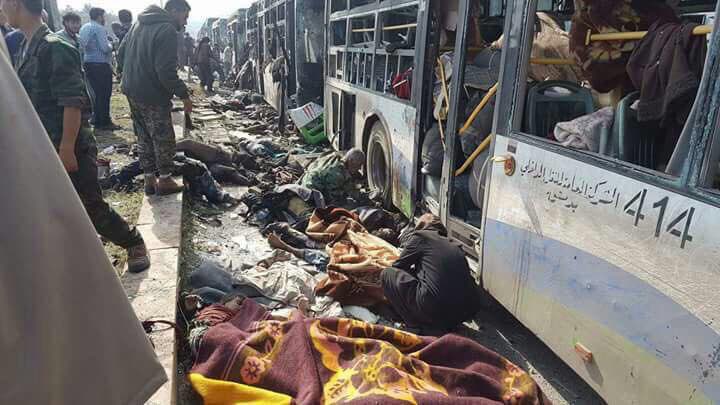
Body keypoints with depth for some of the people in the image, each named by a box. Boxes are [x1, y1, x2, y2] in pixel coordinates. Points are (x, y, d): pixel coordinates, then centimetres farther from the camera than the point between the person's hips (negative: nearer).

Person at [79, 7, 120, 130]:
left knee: (97, 93, 16)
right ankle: (104, 122, 1)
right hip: (101, 65, -9)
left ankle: (97, 120, 21)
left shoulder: (84, 28, 15)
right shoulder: (99, 28, -12)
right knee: (104, 94, -3)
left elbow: (82, 47, 18)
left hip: (88, 64, 9)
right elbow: (105, 48, -19)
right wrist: (110, 45, 2)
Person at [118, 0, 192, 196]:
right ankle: (164, 181, 13)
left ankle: (149, 180, 23)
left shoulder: (139, 24, 13)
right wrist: (184, 95, -18)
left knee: (144, 138, 16)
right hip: (153, 96, -9)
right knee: (164, 139, 4)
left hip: (131, 92, 9)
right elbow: (166, 71, -24)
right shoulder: (167, 30, -16)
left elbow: (121, 54, 19)